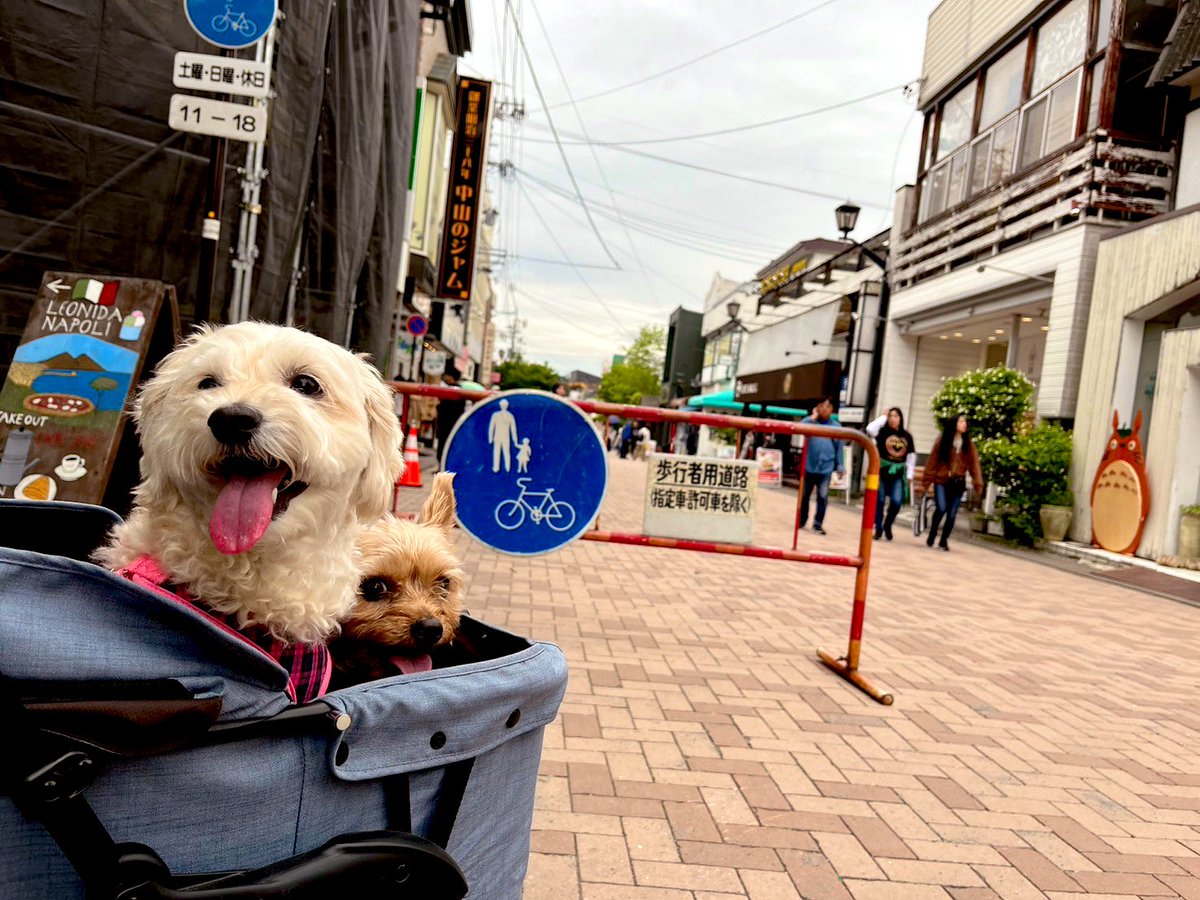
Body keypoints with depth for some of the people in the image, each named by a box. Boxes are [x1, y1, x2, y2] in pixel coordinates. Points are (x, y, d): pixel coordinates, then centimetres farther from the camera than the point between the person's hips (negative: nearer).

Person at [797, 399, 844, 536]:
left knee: (823, 497, -4)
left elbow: (839, 448, 8)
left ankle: (818, 524, 6)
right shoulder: (811, 421, 1)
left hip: (826, 468, 0)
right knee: (804, 495, 11)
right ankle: (801, 521, 25)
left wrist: (840, 466, 7)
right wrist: (813, 417, -16)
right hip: (809, 466, 0)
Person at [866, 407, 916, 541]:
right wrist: (883, 417, -10)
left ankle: (887, 525, 16)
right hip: (882, 470, -2)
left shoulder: (907, 436, 8)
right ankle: (878, 529, 14)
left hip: (898, 473, 2)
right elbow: (870, 429, -21)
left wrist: (910, 474, 8)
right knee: (879, 501, 2)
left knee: (897, 501, -9)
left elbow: (911, 456, 12)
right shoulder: (883, 432, -1)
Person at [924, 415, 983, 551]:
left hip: (959, 483, 3)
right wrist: (928, 478, -7)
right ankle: (931, 536, 6)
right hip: (941, 481, -3)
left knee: (952, 514, 3)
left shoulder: (968, 444, 6)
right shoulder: (942, 440, 0)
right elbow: (933, 459, -2)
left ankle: (944, 541, 18)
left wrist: (978, 483, -8)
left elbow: (974, 463, 1)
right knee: (941, 508, -16)